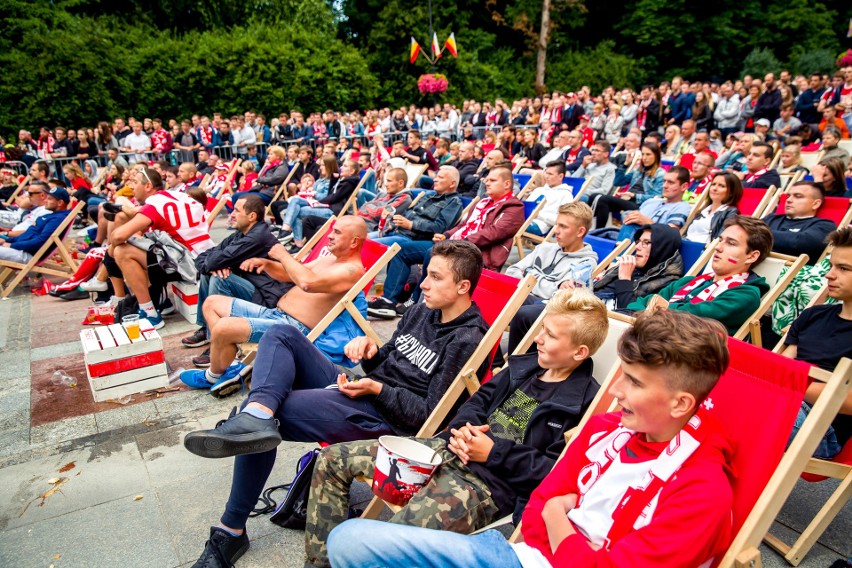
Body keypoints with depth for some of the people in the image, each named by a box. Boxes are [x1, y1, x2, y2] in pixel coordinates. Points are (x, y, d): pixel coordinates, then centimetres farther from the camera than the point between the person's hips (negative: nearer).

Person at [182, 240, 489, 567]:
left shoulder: (466, 340, -12)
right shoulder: (422, 311, 13)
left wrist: (376, 389, -19)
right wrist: (371, 351, -2)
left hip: (384, 416, -9)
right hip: (356, 387, 9)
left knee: (269, 414, -22)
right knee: (281, 336, -7)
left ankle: (232, 531, -10)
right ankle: (258, 415, -35)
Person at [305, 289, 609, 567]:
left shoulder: (583, 400, -8)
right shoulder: (525, 365, 15)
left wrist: (493, 452, -15)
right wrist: (462, 429, -3)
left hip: (489, 483, -8)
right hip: (445, 450, 9)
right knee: (332, 459, 6)